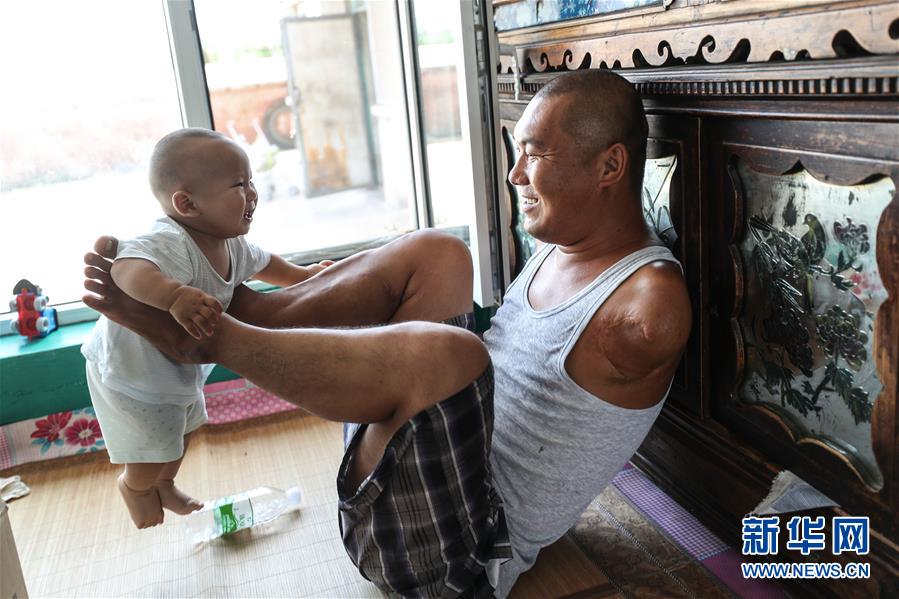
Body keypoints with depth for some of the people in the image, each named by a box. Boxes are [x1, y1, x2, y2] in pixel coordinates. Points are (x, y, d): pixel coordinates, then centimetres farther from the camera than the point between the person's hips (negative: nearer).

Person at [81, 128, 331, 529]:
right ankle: (136, 487, 43)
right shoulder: (171, 244, -40)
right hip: (130, 373, -9)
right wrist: (176, 295, -76)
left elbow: (260, 263, 13)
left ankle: (165, 487, 57)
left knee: (182, 430, 28)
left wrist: (303, 275, 18)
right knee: (154, 452, 7)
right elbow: (128, 268, -60)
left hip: (179, 369, 9)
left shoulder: (231, 247, -10)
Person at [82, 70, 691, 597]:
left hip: (460, 548, -8)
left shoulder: (652, 307, -20)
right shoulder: (564, 244, 6)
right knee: (434, 253, -5)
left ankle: (202, 334, -16)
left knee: (445, 353, -37)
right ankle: (232, 313, -7)